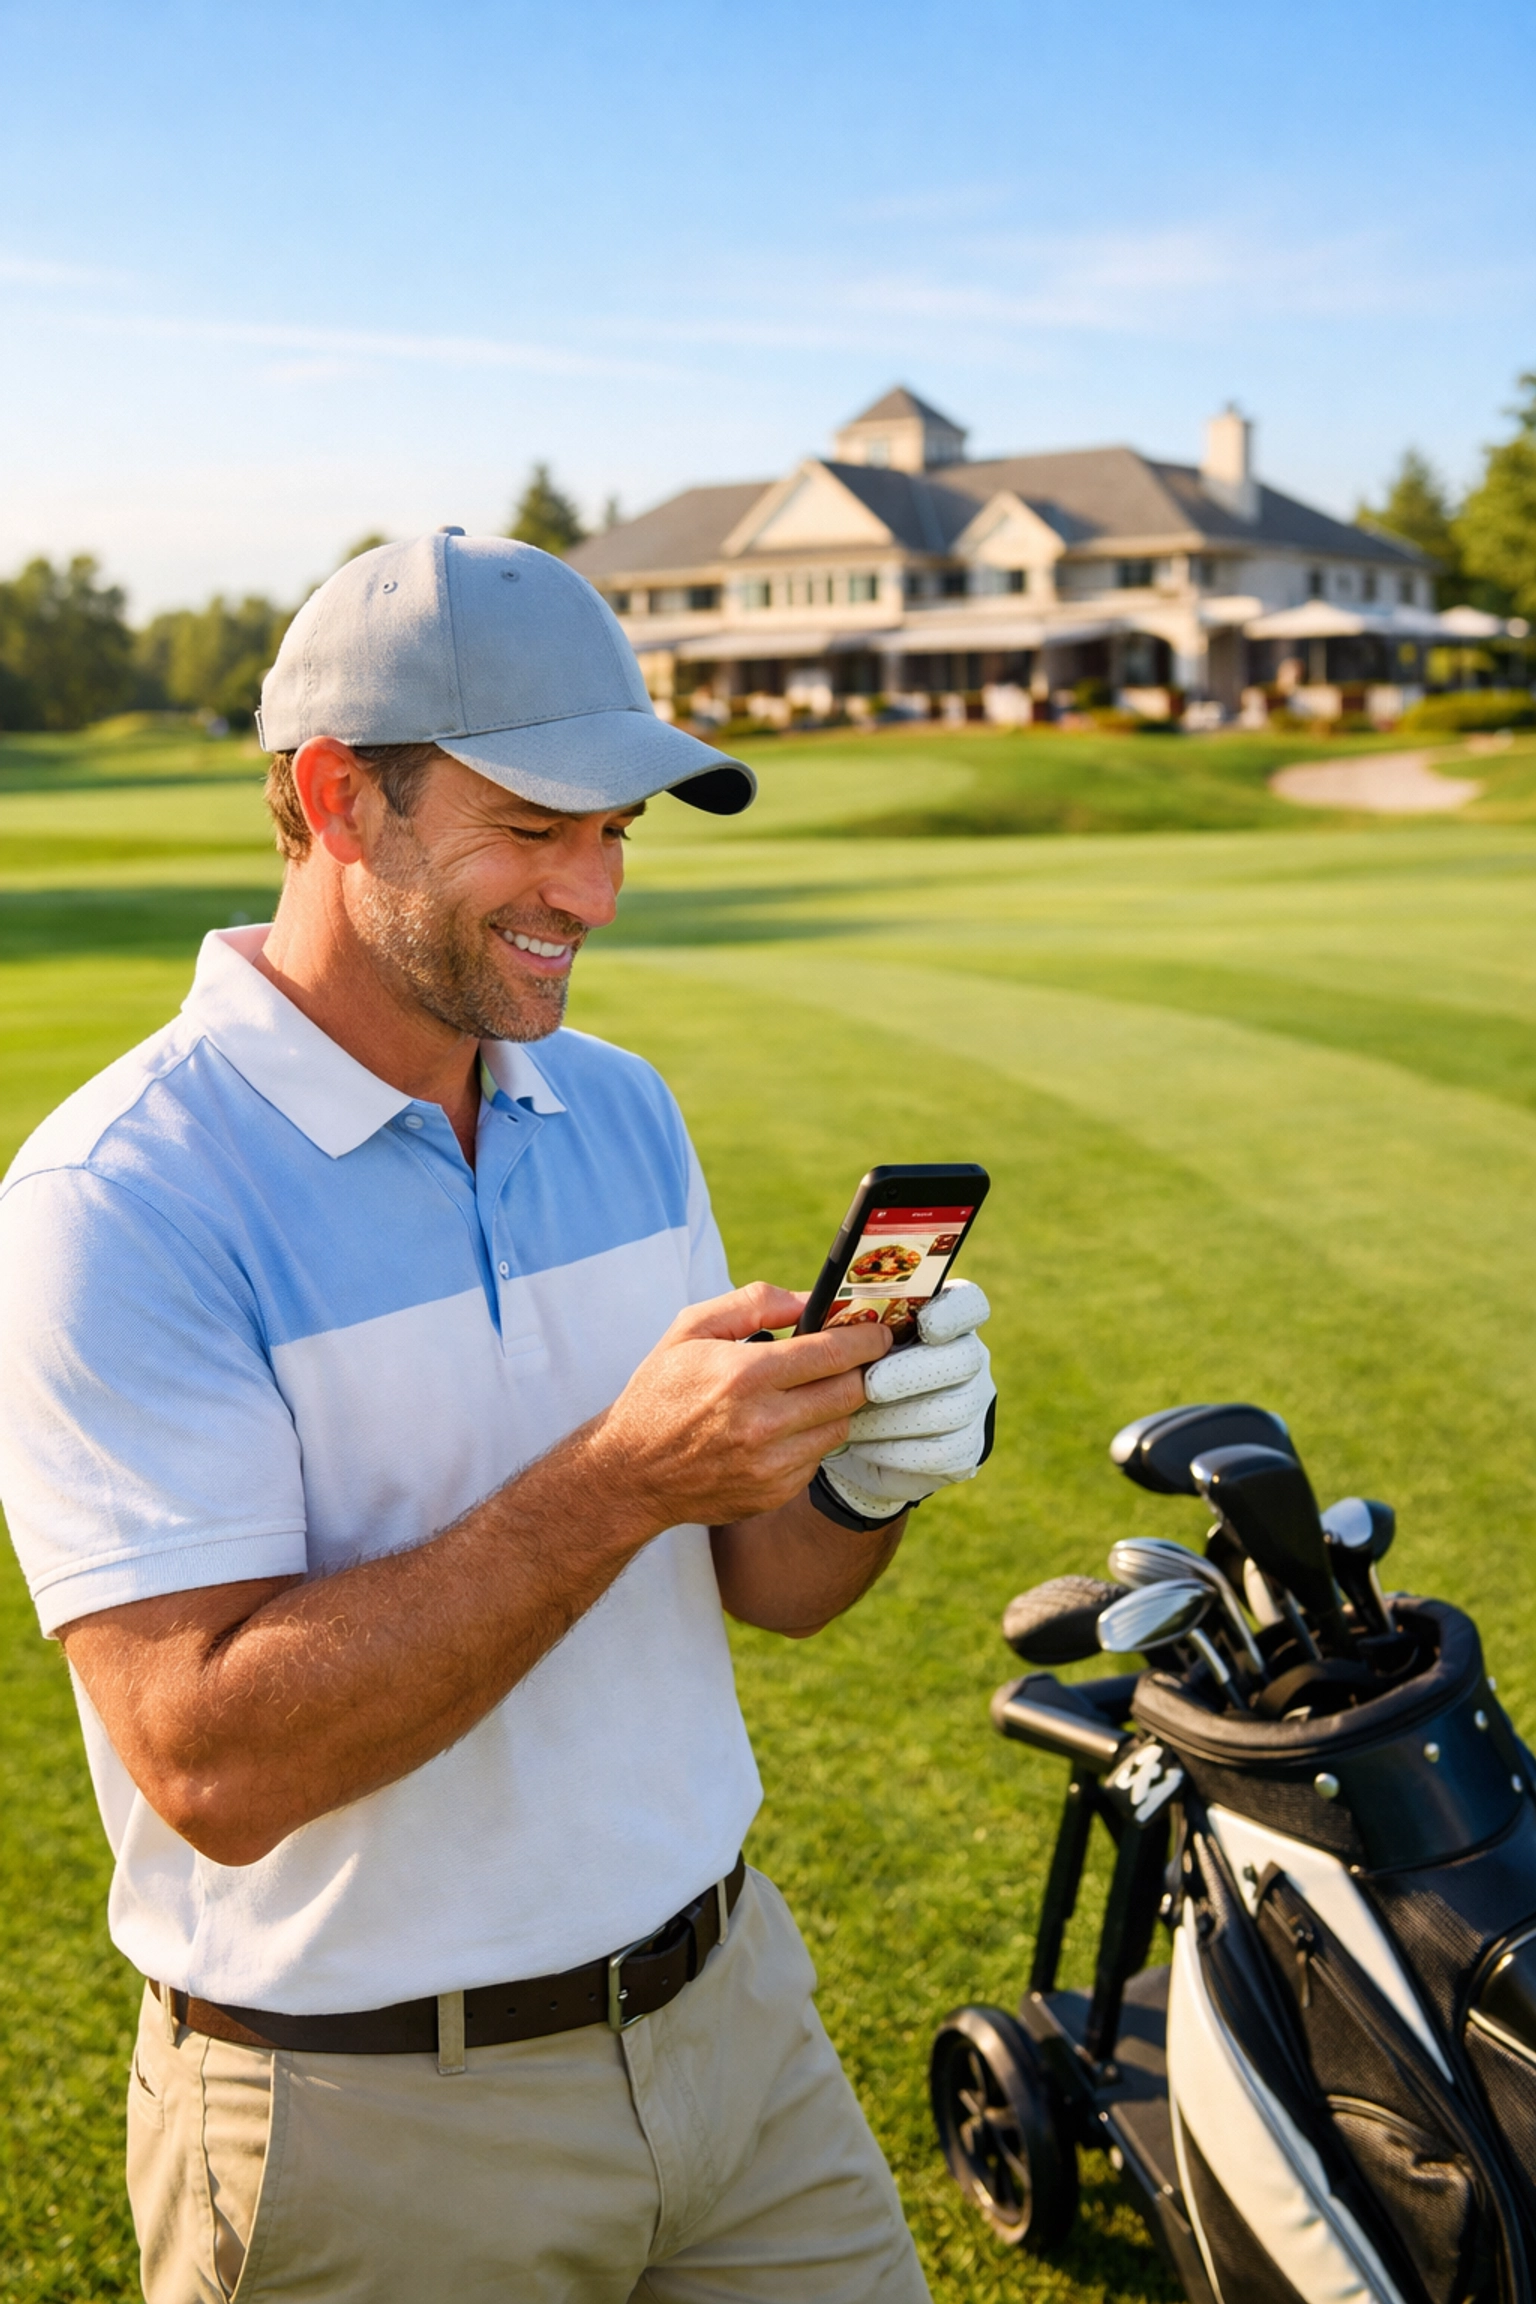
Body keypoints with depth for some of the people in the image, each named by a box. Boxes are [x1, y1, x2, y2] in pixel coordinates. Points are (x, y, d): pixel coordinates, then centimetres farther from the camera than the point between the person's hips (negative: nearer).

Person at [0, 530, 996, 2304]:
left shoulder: (622, 1109, 2)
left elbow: (759, 1583, 6)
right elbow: (214, 1764, -25)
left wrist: (864, 1476, -17)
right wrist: (620, 1481, -31)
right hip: (371, 2120, -5)